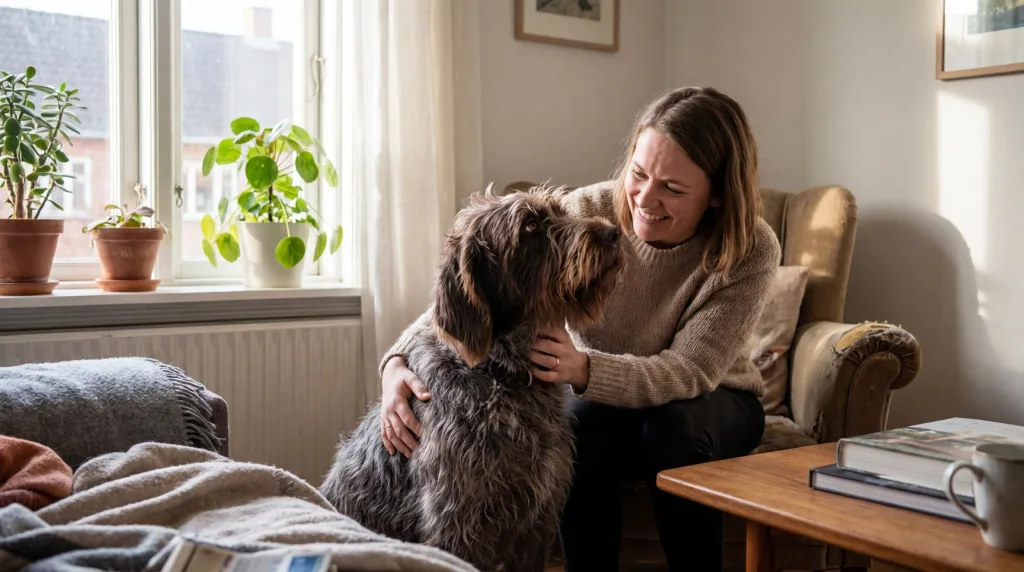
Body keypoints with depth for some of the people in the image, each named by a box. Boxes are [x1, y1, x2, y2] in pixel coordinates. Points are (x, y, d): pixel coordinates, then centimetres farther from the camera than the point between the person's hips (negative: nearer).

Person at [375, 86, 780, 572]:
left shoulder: (751, 251, -24)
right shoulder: (588, 213, -24)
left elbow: (688, 372, -30)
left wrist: (584, 369, -49)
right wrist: (399, 359, -45)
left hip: (710, 402, 0)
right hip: (603, 399, 1)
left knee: (674, 428, -33)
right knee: (577, 437, -31)